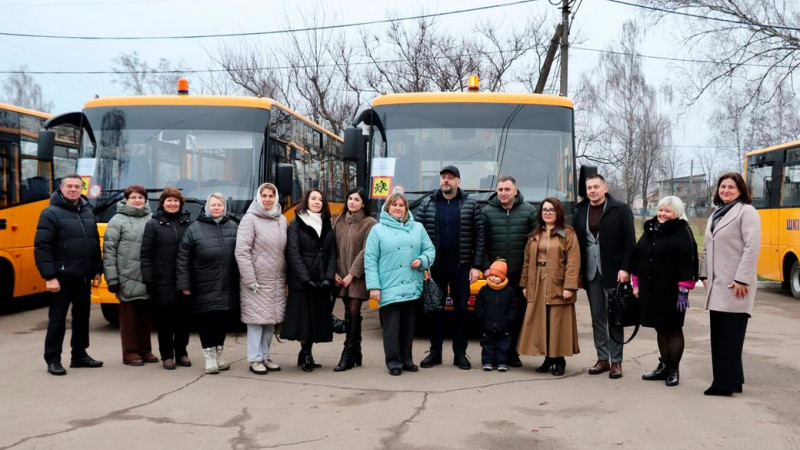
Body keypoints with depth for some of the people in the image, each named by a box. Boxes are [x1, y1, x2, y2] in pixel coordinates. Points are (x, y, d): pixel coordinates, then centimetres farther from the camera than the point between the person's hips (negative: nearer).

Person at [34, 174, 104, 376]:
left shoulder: (88, 212, 11)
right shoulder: (51, 213, -9)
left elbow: (96, 243, 16)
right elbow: (41, 247, -14)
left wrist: (97, 270, 11)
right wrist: (49, 276, -19)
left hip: (84, 277, 6)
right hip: (62, 277, -6)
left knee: (82, 317, 13)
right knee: (57, 319, 1)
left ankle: (79, 355, 25)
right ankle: (52, 359, 11)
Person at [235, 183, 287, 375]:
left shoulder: (281, 220, 10)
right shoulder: (250, 219, -7)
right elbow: (242, 251, -13)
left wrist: (285, 277, 9)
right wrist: (250, 279, -16)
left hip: (276, 280, 6)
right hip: (257, 280, -6)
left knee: (271, 319, 11)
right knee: (256, 318, -1)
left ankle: (265, 356, 22)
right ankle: (255, 359, 7)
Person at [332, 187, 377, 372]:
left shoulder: (369, 223, -5)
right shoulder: (340, 221, 11)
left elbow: (366, 251, -11)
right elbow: (333, 247, 10)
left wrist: (352, 274, -13)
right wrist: (335, 272, 0)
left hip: (357, 276, -5)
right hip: (342, 276, 5)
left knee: (353, 313, -6)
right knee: (349, 314, 9)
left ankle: (348, 355, -2)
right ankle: (356, 354, 17)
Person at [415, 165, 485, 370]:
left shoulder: (470, 205, 2)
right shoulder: (427, 204, 5)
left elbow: (479, 236, 0)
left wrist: (476, 266, -5)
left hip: (461, 266, -1)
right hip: (435, 265, 1)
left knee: (461, 309, 5)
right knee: (434, 309, 6)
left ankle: (460, 354, 14)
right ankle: (435, 353, 15)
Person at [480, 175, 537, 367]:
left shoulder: (528, 211, 4)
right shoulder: (486, 212, 3)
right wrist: (485, 267, -5)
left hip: (520, 273, 1)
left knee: (519, 313, 5)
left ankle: (513, 352, 16)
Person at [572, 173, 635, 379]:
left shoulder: (621, 210, -3)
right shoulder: (580, 212, 10)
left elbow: (630, 242, -6)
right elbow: (576, 242, 11)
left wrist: (625, 269, -14)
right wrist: (577, 273, 7)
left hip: (613, 273, -4)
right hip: (591, 274, 4)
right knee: (597, 317, 8)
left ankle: (616, 361, 9)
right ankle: (602, 358, 17)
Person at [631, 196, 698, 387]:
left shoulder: (682, 232, -8)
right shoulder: (650, 230, 12)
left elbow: (687, 262, -14)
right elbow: (638, 257, 16)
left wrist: (683, 290, -19)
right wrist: (637, 284, 12)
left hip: (671, 291, -6)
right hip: (650, 290, 6)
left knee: (673, 329, 4)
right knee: (660, 328, 13)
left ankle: (673, 370, 12)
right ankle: (664, 366, 23)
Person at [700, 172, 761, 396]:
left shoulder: (746, 212, -6)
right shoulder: (715, 214, 19)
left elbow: (752, 247, -15)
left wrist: (742, 279, -19)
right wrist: (704, 274, 14)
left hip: (735, 285, -8)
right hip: (717, 284, 8)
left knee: (731, 335, -6)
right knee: (718, 335, 8)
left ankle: (726, 383, -3)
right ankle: (726, 379, 15)